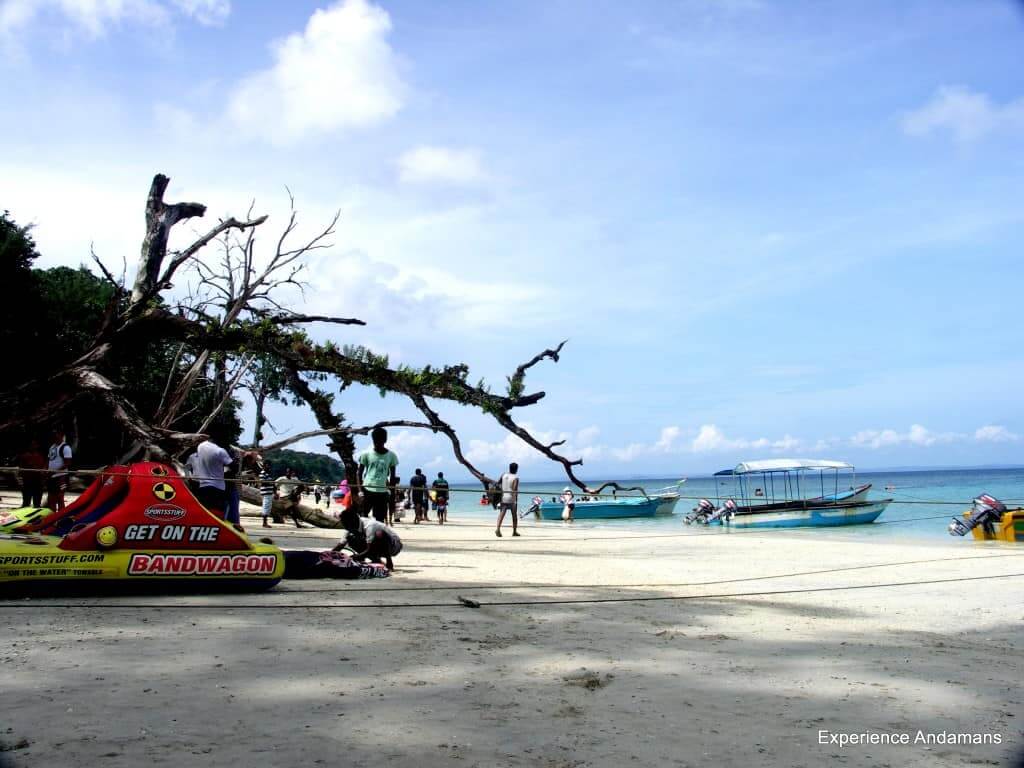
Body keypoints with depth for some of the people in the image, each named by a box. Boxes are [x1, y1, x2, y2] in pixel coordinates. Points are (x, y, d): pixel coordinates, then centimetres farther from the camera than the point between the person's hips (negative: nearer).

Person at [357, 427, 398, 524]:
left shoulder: (391, 455, 1)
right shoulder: (366, 454, -2)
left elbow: (392, 475, 7)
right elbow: (360, 472, 3)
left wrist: (390, 492, 2)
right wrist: (361, 488, -7)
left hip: (382, 492, 1)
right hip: (367, 490, -1)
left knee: (380, 519, 3)